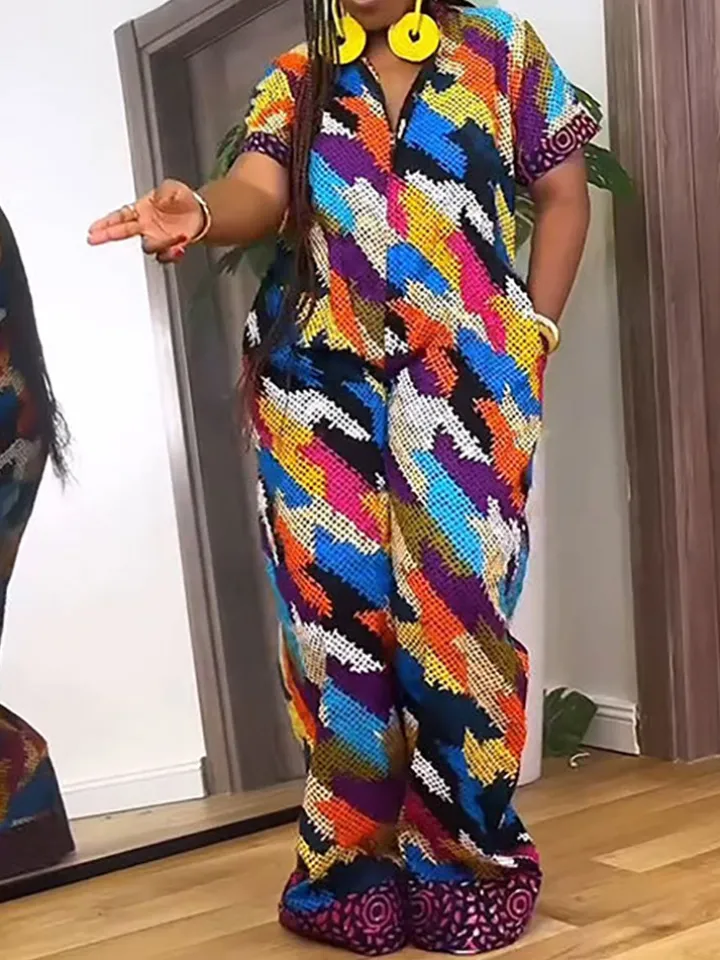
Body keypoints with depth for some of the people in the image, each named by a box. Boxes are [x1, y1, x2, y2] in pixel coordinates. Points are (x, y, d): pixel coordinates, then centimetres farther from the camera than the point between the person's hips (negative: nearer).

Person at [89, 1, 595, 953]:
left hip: (464, 378, -1)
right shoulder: (296, 81, 12)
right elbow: (259, 191, -7)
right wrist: (200, 212, -31)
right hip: (319, 384, 1)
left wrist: (531, 339, 3)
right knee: (341, 613, -3)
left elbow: (563, 195, 12)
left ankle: (467, 860, 7)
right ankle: (356, 864, 7)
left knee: (454, 611, -7)